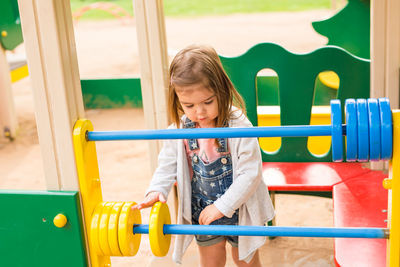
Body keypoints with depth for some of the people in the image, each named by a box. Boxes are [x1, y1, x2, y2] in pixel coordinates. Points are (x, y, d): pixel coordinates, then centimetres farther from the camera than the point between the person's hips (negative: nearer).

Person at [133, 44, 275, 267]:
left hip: (239, 211, -3)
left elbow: (251, 173, -24)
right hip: (202, 212, 3)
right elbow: (168, 165, -1)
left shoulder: (239, 126, -26)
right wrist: (157, 191, -20)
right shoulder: (179, 130, -12)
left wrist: (222, 206, -25)